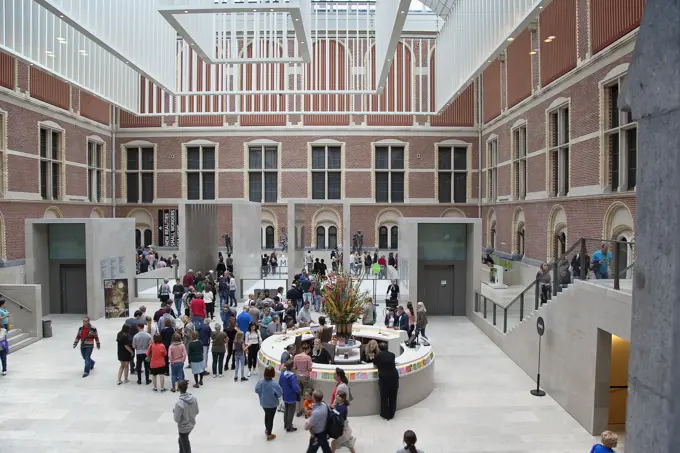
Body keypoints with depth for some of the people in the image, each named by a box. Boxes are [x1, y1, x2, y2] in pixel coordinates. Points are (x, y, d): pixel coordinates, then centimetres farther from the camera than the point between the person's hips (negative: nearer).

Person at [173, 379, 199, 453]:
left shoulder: (179, 403, -29)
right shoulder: (193, 398, -11)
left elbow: (177, 419, -21)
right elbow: (197, 412, 0)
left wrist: (174, 412, -4)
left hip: (183, 427, -6)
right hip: (192, 425, 6)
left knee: (186, 446, 14)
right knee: (181, 441, 31)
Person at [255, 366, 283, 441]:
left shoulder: (261, 381, -17)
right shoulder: (274, 384, -31)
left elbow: (256, 390, -3)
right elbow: (280, 393, -21)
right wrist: (275, 396, -1)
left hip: (263, 403, 5)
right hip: (272, 404, -5)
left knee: (266, 415, 28)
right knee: (270, 418, 12)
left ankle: (267, 429, 48)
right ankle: (269, 435, 26)